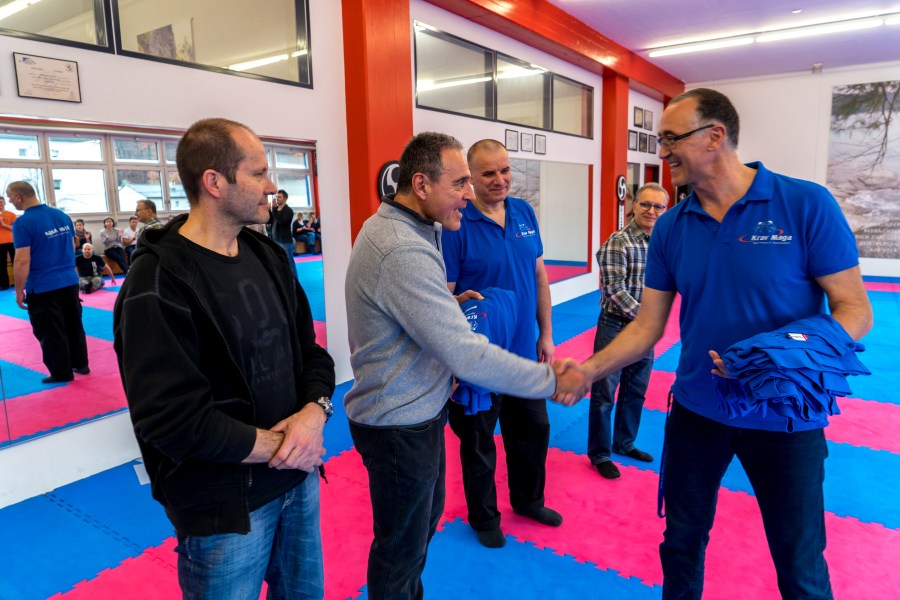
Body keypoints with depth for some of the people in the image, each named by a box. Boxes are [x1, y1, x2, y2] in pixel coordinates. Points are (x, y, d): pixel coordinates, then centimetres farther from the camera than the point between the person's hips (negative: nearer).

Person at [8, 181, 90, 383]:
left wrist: (19, 290, -10)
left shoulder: (22, 223, -16)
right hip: (70, 281, 6)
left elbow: (22, 261, -19)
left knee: (50, 332, 6)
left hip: (42, 287, -6)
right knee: (73, 325, 18)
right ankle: (81, 364, 27)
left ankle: (62, 373, 14)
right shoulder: (62, 215, 4)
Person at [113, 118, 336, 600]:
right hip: (224, 506, -6)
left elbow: (309, 348, 5)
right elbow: (173, 419, -25)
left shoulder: (268, 256, 3)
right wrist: (278, 446, -17)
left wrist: (315, 410, -15)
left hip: (298, 478, 7)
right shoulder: (158, 286, -19)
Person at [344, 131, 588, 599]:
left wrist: (449, 302, 3)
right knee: (402, 546, 13)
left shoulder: (391, 227, 4)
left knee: (425, 516, 28)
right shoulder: (403, 251, -29)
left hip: (418, 411, 10)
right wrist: (552, 380, -20)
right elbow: (470, 357, -31)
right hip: (399, 425, -10)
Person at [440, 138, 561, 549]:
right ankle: (484, 518, 37)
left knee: (533, 430, 21)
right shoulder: (456, 226, -17)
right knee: (479, 441, 13)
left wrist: (546, 336, 8)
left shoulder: (524, 213, 1)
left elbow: (539, 275, 8)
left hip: (526, 352, 6)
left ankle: (528, 499, 47)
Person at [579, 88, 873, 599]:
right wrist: (589, 370, -12)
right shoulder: (670, 227, -2)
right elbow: (647, 326, 0)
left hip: (786, 417, -3)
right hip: (695, 410, 3)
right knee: (682, 540, 18)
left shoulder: (807, 205, -13)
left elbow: (854, 312, -11)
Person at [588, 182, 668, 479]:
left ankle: (624, 443, 37)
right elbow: (615, 290, -20)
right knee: (604, 393, 3)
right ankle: (600, 455, 18)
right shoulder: (619, 242, -16)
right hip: (616, 325, -7)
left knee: (636, 391, 18)